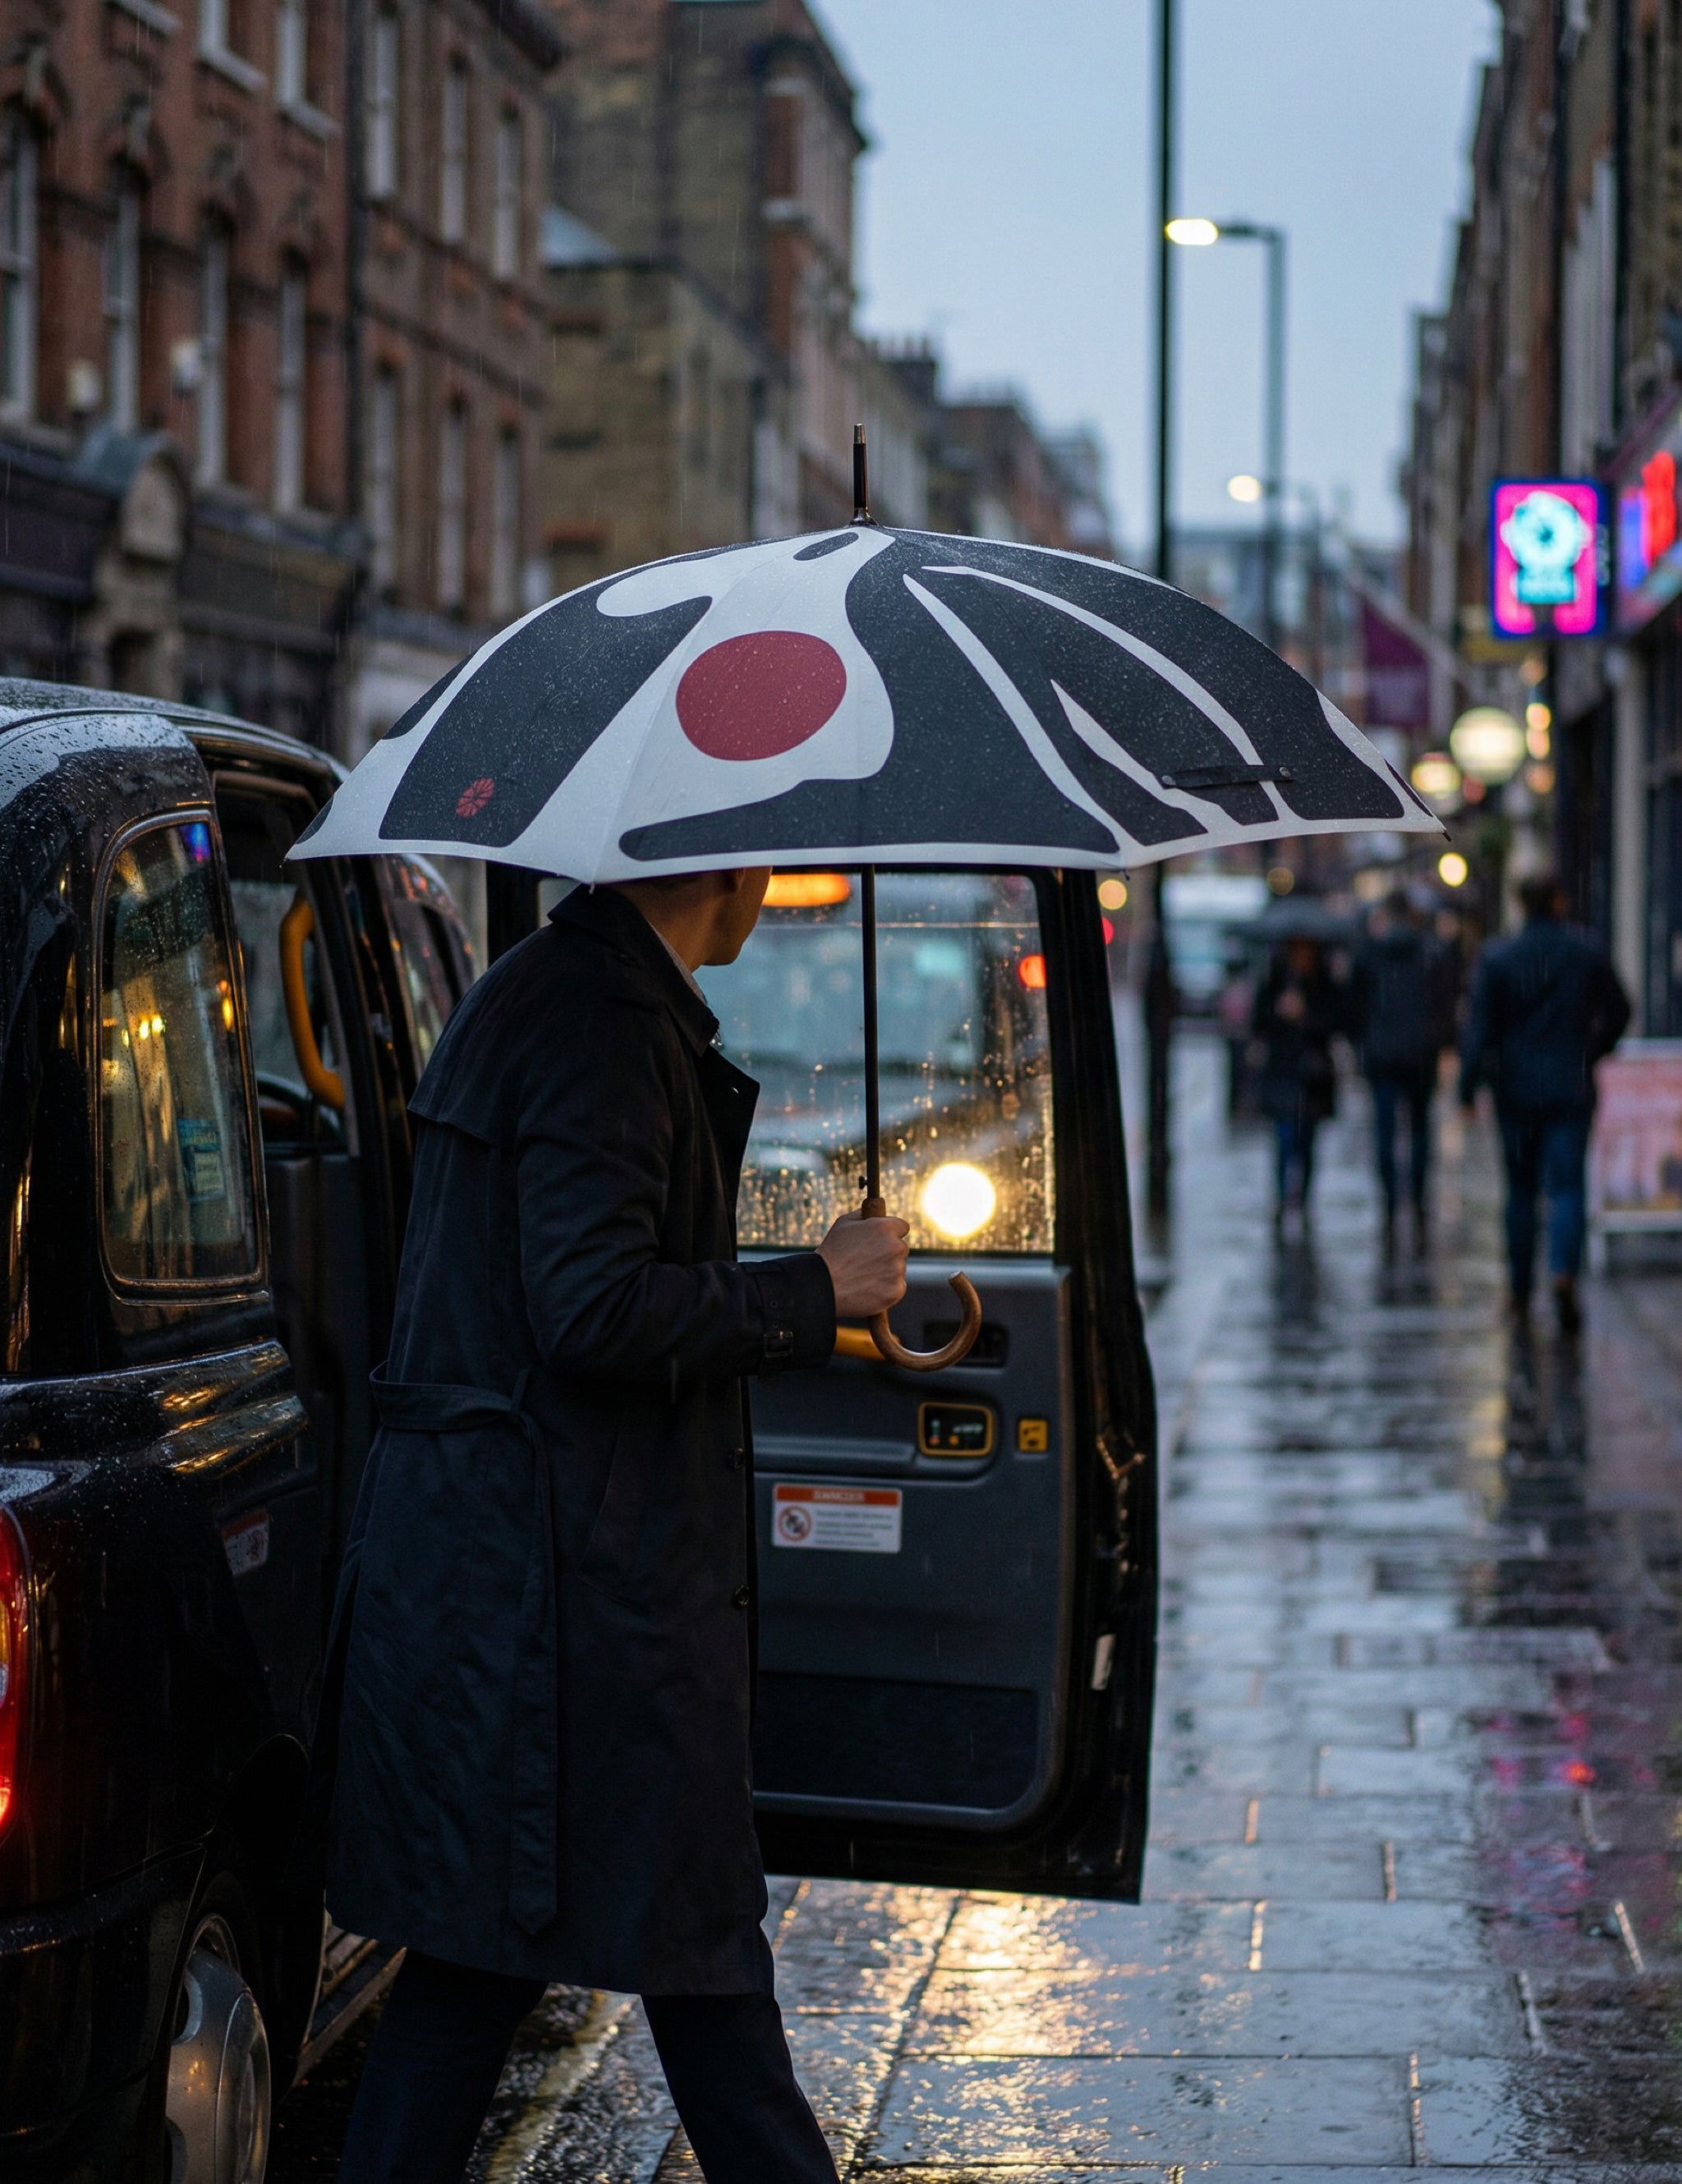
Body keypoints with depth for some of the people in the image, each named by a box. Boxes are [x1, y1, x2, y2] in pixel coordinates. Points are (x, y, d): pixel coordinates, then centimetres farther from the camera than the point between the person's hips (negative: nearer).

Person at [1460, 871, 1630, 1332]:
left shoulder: (1496, 958, -4)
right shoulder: (1588, 954, -1)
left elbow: (1480, 1028, -7)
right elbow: (1618, 1012, 8)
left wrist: (1468, 1087, -5)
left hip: (1516, 1090, 1)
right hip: (1571, 1091, -1)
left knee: (1521, 1190, 12)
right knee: (1566, 1188, -3)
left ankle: (1520, 1292, 18)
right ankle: (1564, 1273, -26)